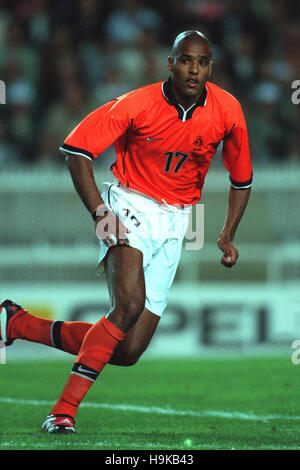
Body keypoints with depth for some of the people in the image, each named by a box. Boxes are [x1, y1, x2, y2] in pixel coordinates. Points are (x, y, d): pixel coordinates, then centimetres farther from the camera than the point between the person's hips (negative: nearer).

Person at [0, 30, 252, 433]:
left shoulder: (227, 110, -4)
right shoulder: (137, 105, -14)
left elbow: (242, 178, 11)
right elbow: (75, 150, -10)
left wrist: (227, 236, 4)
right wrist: (99, 212, -18)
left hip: (174, 224, 4)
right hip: (131, 207, -4)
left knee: (127, 351, -1)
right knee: (129, 303, -32)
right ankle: (66, 407, -24)